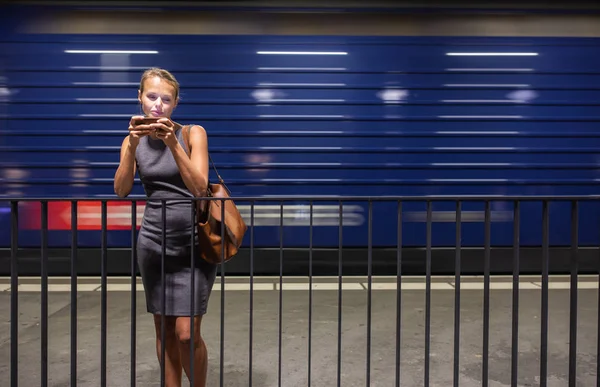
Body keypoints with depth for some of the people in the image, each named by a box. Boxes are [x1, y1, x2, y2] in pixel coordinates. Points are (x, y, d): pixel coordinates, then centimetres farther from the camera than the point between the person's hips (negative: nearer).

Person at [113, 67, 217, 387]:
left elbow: (199, 188, -14)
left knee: (186, 334, -6)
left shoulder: (193, 133, -4)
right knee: (164, 331, 10)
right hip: (154, 242, 3)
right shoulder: (133, 141, 6)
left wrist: (173, 144, -22)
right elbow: (121, 191, -7)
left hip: (192, 242, -3)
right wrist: (133, 147, -19)